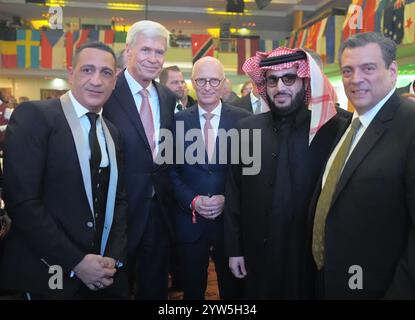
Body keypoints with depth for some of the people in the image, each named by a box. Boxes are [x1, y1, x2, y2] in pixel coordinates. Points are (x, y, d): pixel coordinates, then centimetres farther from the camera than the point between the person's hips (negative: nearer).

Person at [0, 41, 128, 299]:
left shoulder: (112, 132, 9)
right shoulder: (33, 115, -11)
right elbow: (22, 200, -17)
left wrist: (114, 257, -2)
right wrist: (75, 262, -16)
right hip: (48, 275, -5)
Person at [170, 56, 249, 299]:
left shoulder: (243, 120, -3)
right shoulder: (178, 121, 0)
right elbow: (171, 170, 1)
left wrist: (228, 199, -14)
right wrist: (192, 200, -12)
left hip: (231, 219, 0)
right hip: (190, 221, 1)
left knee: (233, 289, 16)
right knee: (192, 289, 18)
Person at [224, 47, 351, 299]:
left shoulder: (334, 130, -11)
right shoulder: (247, 128, -1)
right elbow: (234, 192, 3)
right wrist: (234, 248, 3)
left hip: (312, 258, -2)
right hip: (256, 258, 3)